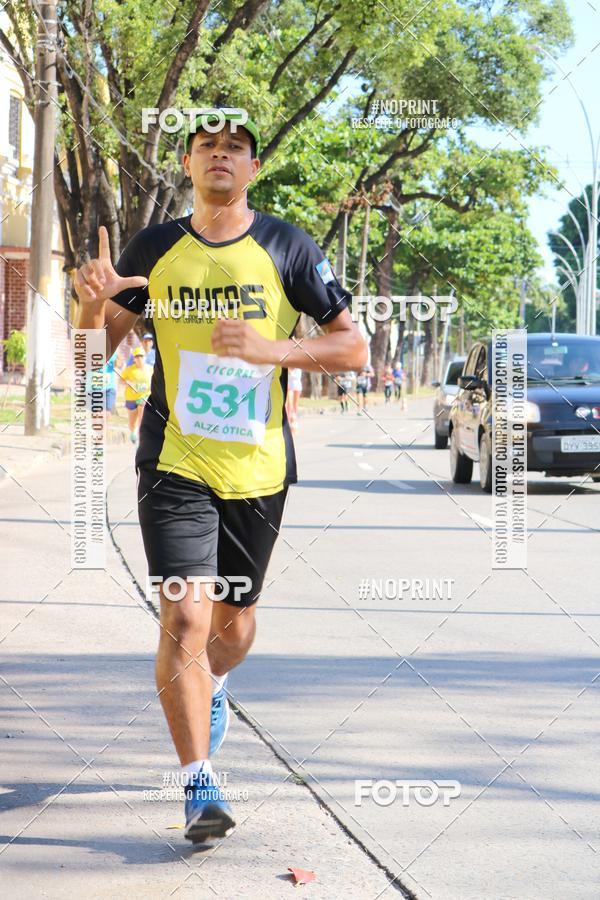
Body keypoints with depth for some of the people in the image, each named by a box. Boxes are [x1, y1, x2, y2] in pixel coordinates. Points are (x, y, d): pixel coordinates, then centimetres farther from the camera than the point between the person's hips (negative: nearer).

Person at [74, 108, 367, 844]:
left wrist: (272, 348, -18)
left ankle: (211, 686, 50)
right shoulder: (155, 248, 3)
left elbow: (353, 346, -2)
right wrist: (93, 303, -12)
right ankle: (198, 784, -8)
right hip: (175, 463, -1)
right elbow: (101, 345, 11)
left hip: (258, 469, 1)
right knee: (185, 618, -16)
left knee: (234, 623, 14)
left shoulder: (286, 249, -1)